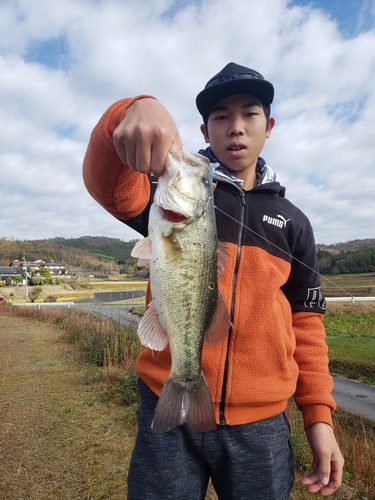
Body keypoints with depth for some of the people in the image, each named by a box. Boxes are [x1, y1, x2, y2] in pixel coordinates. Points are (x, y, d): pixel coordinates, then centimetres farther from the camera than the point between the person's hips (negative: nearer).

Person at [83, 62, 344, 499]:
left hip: (260, 423, 2)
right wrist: (131, 113, -40)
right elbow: (111, 186, -21)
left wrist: (318, 414, 3)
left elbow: (305, 320, 8)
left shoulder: (292, 222, 7)